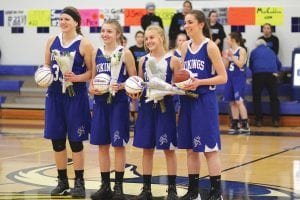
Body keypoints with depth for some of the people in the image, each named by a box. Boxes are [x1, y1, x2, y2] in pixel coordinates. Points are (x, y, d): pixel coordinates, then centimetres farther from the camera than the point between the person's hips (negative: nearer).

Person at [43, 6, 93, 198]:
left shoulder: (84, 44, -6)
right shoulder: (52, 41, 7)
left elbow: (91, 71, -4)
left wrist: (76, 78, -21)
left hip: (76, 96, -4)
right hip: (54, 95, 4)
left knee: (75, 140, 1)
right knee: (56, 139, 7)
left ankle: (79, 182, 12)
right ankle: (62, 181, 19)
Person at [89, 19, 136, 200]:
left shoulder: (125, 53, -3)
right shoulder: (97, 53, 9)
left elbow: (134, 79, -2)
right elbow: (93, 78, 16)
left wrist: (121, 86, -18)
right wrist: (92, 88, -4)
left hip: (119, 102, -4)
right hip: (100, 102, 4)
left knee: (119, 144, 0)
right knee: (102, 144, 7)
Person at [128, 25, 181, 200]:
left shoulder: (173, 60, -5)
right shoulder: (143, 61, 8)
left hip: (165, 107, -4)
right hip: (147, 107, 4)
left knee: (169, 149, 2)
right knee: (147, 148, 7)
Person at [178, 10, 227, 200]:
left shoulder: (210, 46, -8)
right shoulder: (185, 47, 9)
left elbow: (223, 77, -9)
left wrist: (199, 82, -19)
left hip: (205, 101, -6)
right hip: (188, 101, 6)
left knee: (210, 148, -4)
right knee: (190, 148, 10)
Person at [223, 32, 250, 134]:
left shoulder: (242, 50, -6)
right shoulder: (229, 51, 10)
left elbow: (240, 64, -16)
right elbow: (226, 67, 10)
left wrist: (232, 56, -18)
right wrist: (226, 58, -6)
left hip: (239, 78, -7)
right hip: (230, 78, 7)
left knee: (239, 101, -13)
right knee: (232, 102, 7)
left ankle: (245, 125, -10)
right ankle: (235, 125, 13)